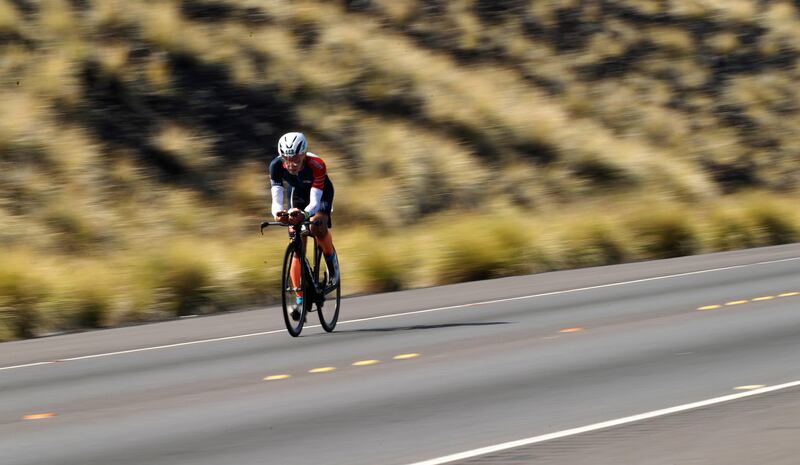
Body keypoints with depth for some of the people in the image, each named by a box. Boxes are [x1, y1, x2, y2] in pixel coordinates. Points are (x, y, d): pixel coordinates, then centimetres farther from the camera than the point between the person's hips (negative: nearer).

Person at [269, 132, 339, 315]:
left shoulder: (316, 165, -38)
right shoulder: (276, 166, -31)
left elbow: (314, 202, -41)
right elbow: (276, 199, -35)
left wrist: (304, 214, -62)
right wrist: (278, 213, -58)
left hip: (321, 192, -3)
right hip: (298, 193, 3)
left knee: (317, 226, -34)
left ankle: (331, 260, -4)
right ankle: (300, 300, -2)